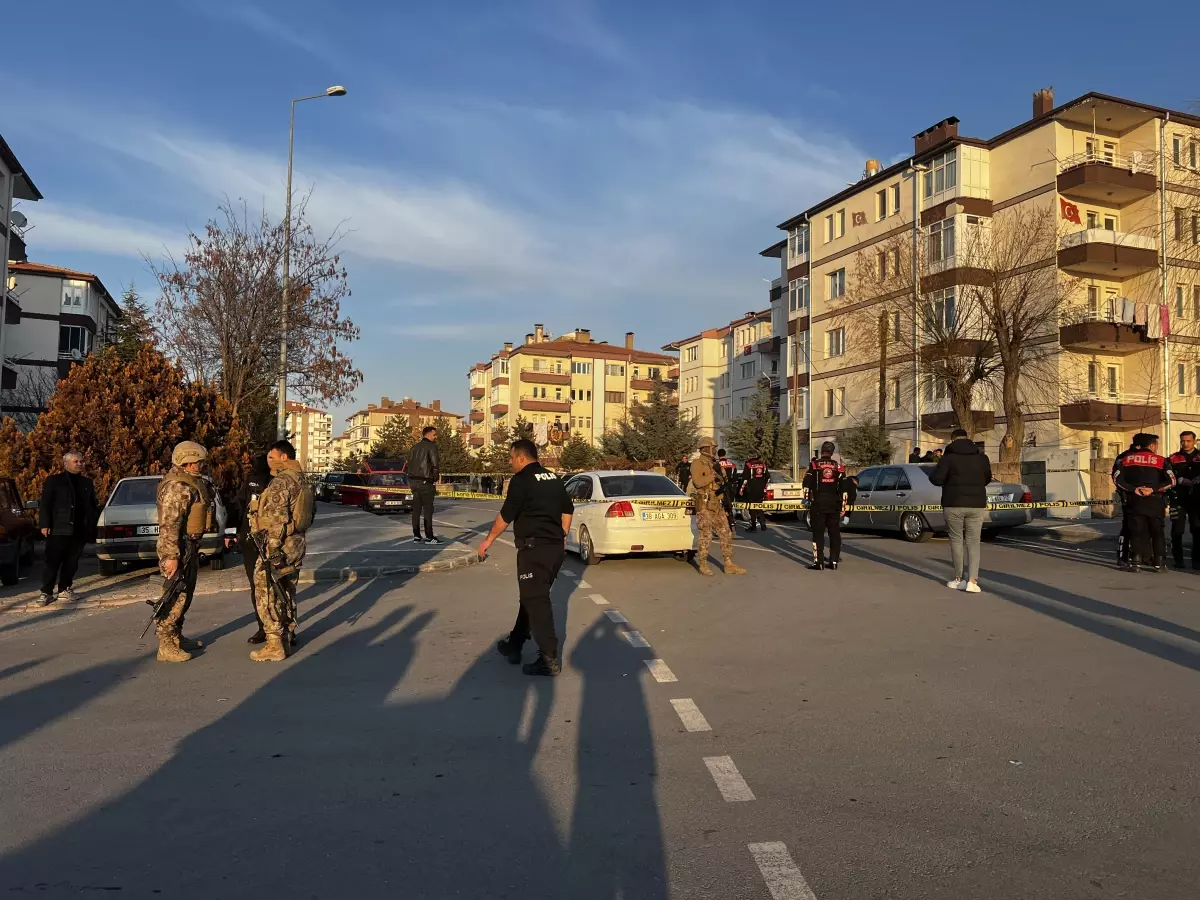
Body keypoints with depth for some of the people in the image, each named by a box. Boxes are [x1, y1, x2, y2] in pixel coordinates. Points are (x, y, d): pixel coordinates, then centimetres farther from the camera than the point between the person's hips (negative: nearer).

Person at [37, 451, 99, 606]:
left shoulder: (87, 483, 16)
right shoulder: (54, 480, 3)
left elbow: (93, 505, 17)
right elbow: (45, 505, -2)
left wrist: (92, 526, 10)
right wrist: (44, 524, -11)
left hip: (80, 530, 4)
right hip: (59, 529, -4)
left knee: (71, 562, 7)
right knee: (53, 561, -5)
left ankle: (64, 589, 15)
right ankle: (46, 592, -2)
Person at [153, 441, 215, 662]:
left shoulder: (192, 483, 13)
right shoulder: (177, 487, -19)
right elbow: (169, 525, -24)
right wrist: (171, 556, -26)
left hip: (190, 547, 10)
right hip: (178, 549, -10)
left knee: (185, 595, 17)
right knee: (175, 597, -6)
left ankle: (177, 637, 28)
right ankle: (166, 646, -1)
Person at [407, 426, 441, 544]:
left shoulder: (415, 447, 15)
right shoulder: (432, 446, -8)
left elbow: (409, 464, 14)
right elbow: (435, 465, -15)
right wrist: (435, 479, -3)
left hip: (414, 481, 7)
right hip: (426, 481, -7)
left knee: (416, 509, 8)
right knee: (428, 509, -4)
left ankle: (416, 536, 10)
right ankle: (429, 537, -3)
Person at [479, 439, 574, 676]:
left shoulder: (521, 480, -11)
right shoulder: (553, 478, 13)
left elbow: (506, 515, -11)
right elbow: (568, 510, 20)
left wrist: (489, 539, 1)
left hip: (534, 549, -9)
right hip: (556, 548, 9)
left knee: (536, 602, -5)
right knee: (531, 597, 18)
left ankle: (549, 660, -5)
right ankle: (514, 646, 28)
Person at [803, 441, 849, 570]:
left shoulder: (814, 465, -3)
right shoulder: (839, 467, 7)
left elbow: (806, 484, -5)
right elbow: (843, 489, 7)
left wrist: (806, 498, 7)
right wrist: (843, 506, 12)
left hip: (818, 504, -3)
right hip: (834, 505, 3)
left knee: (818, 533, -1)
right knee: (835, 533, 11)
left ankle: (818, 562, -3)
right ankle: (834, 561, 13)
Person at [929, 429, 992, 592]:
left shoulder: (948, 456, -6)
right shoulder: (981, 457, 7)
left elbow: (937, 479, -12)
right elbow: (987, 479, 20)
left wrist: (931, 477, 10)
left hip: (954, 505, -2)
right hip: (976, 505, 3)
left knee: (956, 540, 9)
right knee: (973, 543, 4)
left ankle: (959, 579, 14)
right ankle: (972, 580, -8)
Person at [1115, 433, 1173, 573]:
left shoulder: (1127, 459, 4)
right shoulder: (1161, 460, -2)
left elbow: (1118, 479, -5)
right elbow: (1171, 481, -14)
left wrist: (1133, 489, -6)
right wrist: (1154, 490, -12)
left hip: (1135, 502, 1)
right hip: (1155, 502, -1)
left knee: (1136, 531, 6)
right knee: (1157, 532, 10)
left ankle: (1135, 562, 0)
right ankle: (1158, 563, 9)